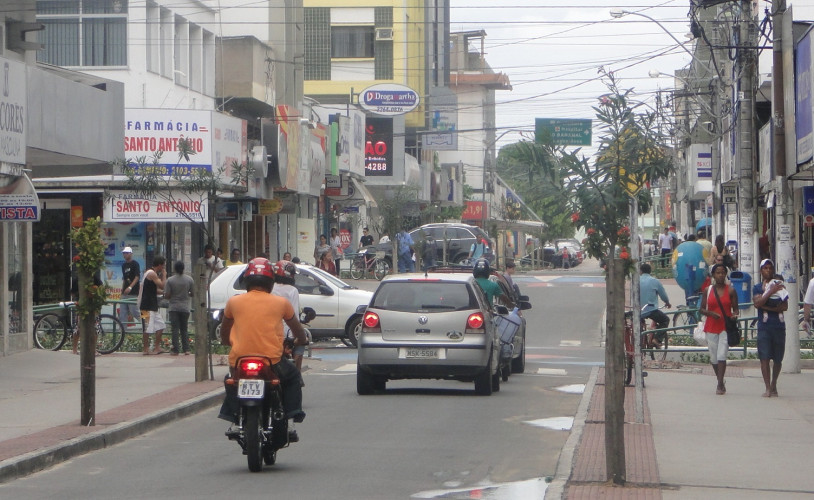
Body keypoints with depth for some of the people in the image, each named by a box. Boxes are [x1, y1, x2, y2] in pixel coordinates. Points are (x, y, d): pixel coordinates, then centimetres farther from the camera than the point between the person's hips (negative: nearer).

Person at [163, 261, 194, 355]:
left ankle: (175, 350, -3)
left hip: (174, 308, -2)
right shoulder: (189, 279, -3)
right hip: (185, 308, 2)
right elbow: (193, 294, 3)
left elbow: (167, 296, -11)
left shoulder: (170, 280, -10)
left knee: (175, 329, 1)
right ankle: (186, 349, 6)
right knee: (184, 329, 13)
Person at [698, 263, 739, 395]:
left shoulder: (730, 291, 3)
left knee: (721, 356, -15)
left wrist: (734, 315, -17)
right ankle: (721, 383, 23)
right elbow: (701, 309, 8)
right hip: (711, 327, 3)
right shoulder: (708, 290, 6)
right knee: (714, 358, 7)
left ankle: (720, 385, -15)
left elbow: (735, 309, 5)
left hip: (726, 327, -3)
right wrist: (710, 313, -12)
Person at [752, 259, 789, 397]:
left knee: (777, 359, 5)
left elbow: (785, 306, -1)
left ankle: (774, 385, 20)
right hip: (764, 327, -1)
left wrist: (767, 307, -9)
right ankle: (768, 388, -9)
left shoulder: (780, 285, 9)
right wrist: (771, 292, -15)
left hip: (779, 326, 1)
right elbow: (757, 303, -9)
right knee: (764, 357, -9)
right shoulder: (757, 287, 8)